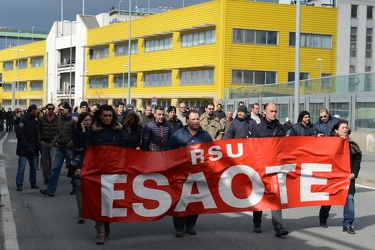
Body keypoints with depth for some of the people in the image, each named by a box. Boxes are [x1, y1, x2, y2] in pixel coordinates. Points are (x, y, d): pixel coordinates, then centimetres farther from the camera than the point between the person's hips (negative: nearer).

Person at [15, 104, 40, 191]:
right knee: (22, 166, -5)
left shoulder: (33, 120, 14)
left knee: (33, 166, 11)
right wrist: (26, 145, -21)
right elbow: (20, 134, -18)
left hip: (32, 148, 8)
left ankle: (33, 182, 21)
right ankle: (19, 184, 0)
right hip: (24, 148, -8)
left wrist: (37, 144, 7)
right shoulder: (23, 120, -12)